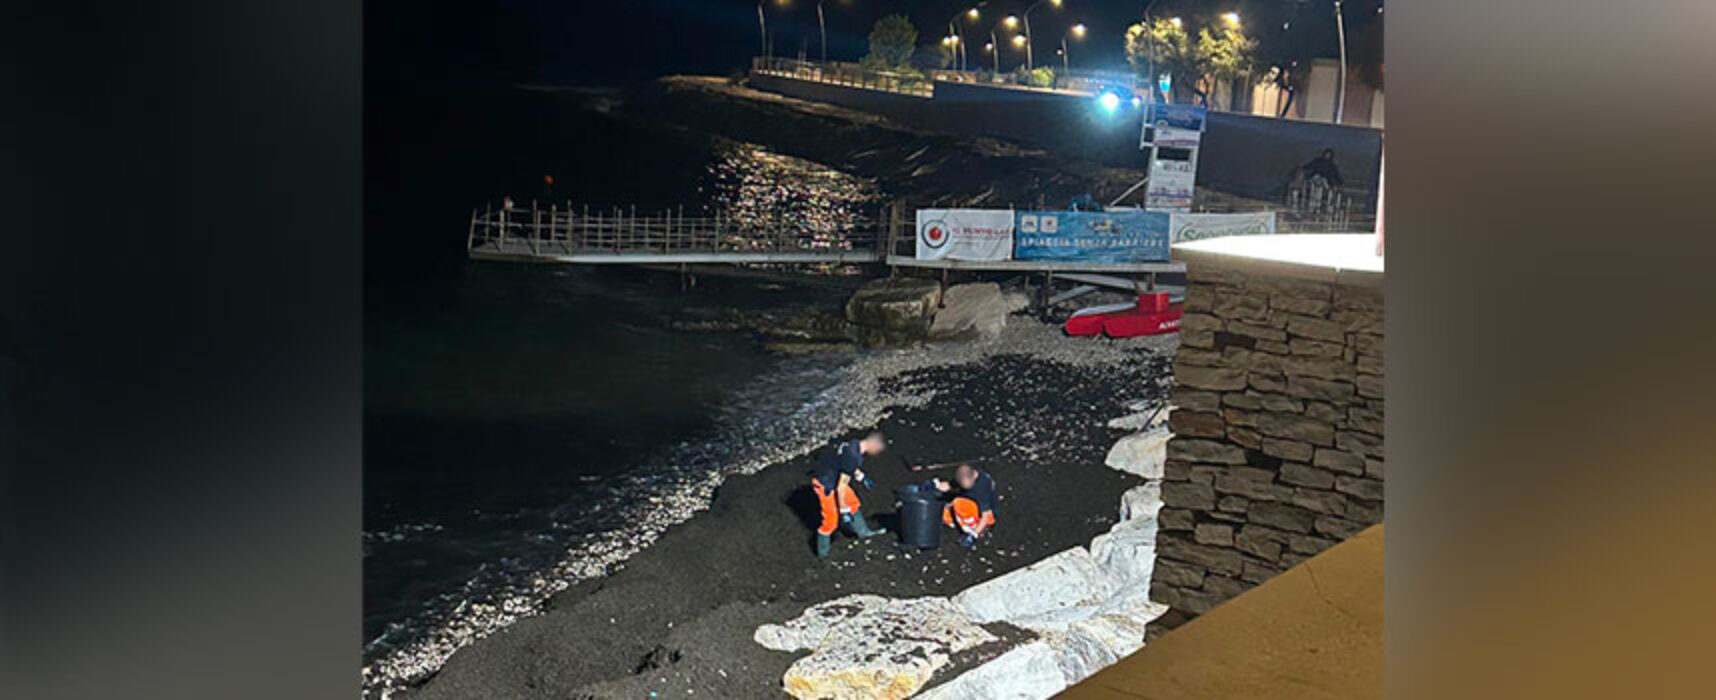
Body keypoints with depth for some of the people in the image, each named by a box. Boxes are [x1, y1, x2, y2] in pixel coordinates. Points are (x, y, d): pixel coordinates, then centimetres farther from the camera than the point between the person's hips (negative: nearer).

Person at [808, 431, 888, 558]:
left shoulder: (856, 445, -6)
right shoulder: (853, 457, -33)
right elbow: (841, 487, -29)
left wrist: (861, 476, 19)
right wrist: (844, 511, -23)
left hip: (835, 478, 10)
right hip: (825, 484, -10)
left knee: (853, 503, 23)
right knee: (831, 519, -2)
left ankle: (863, 531, 44)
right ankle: (822, 553, 16)